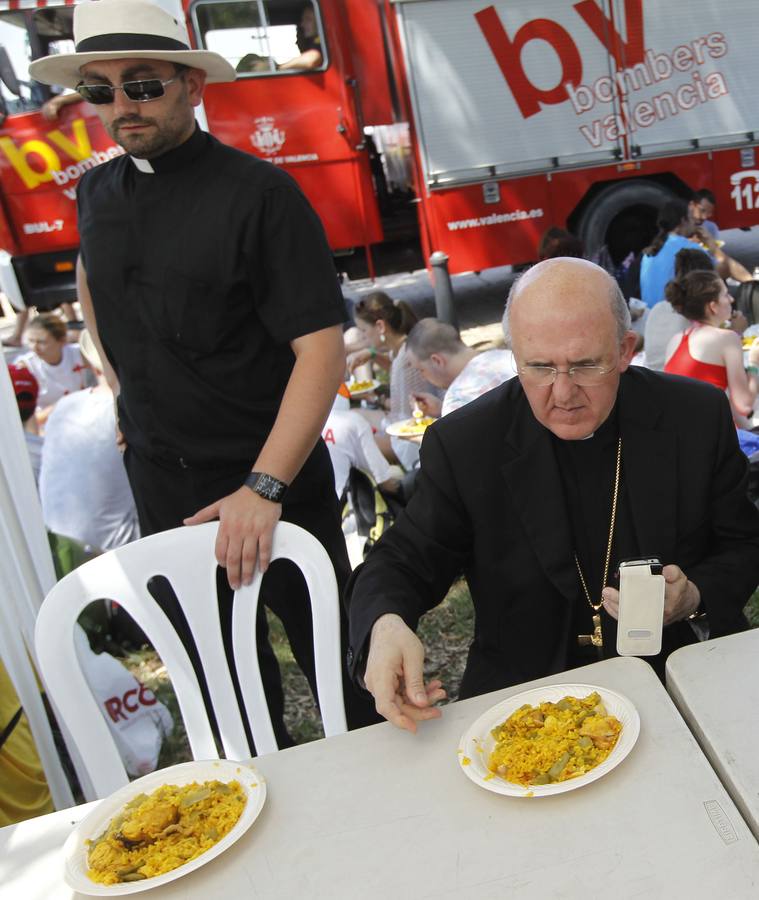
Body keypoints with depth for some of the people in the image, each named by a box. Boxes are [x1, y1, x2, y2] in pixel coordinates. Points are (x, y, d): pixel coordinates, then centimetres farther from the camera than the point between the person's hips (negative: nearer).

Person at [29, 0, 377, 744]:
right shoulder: (95, 193, 5)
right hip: (159, 484, 6)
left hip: (272, 483, -5)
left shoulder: (260, 194, -14)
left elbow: (322, 350, -20)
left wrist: (264, 487, -27)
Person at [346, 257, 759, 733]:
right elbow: (403, 560, -4)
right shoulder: (463, 444, -10)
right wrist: (385, 624, -27)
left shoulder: (699, 415, -5)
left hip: (678, 674, 3)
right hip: (523, 691, -2)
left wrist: (696, 596, -15)